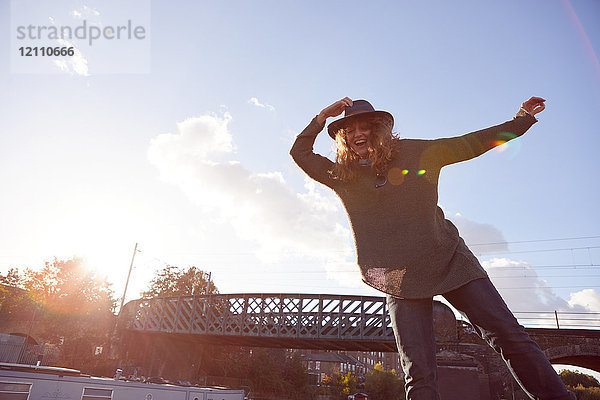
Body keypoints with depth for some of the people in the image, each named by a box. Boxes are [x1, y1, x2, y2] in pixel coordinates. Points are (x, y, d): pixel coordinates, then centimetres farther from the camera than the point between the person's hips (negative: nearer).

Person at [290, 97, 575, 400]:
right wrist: (322, 116, 4)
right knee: (419, 374, -6)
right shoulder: (343, 177, 6)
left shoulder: (416, 153, 5)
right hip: (400, 279, 0)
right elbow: (299, 153, 13)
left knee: (508, 335, -4)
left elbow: (471, 143, 16)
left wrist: (522, 119, 21)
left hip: (448, 260, 1)